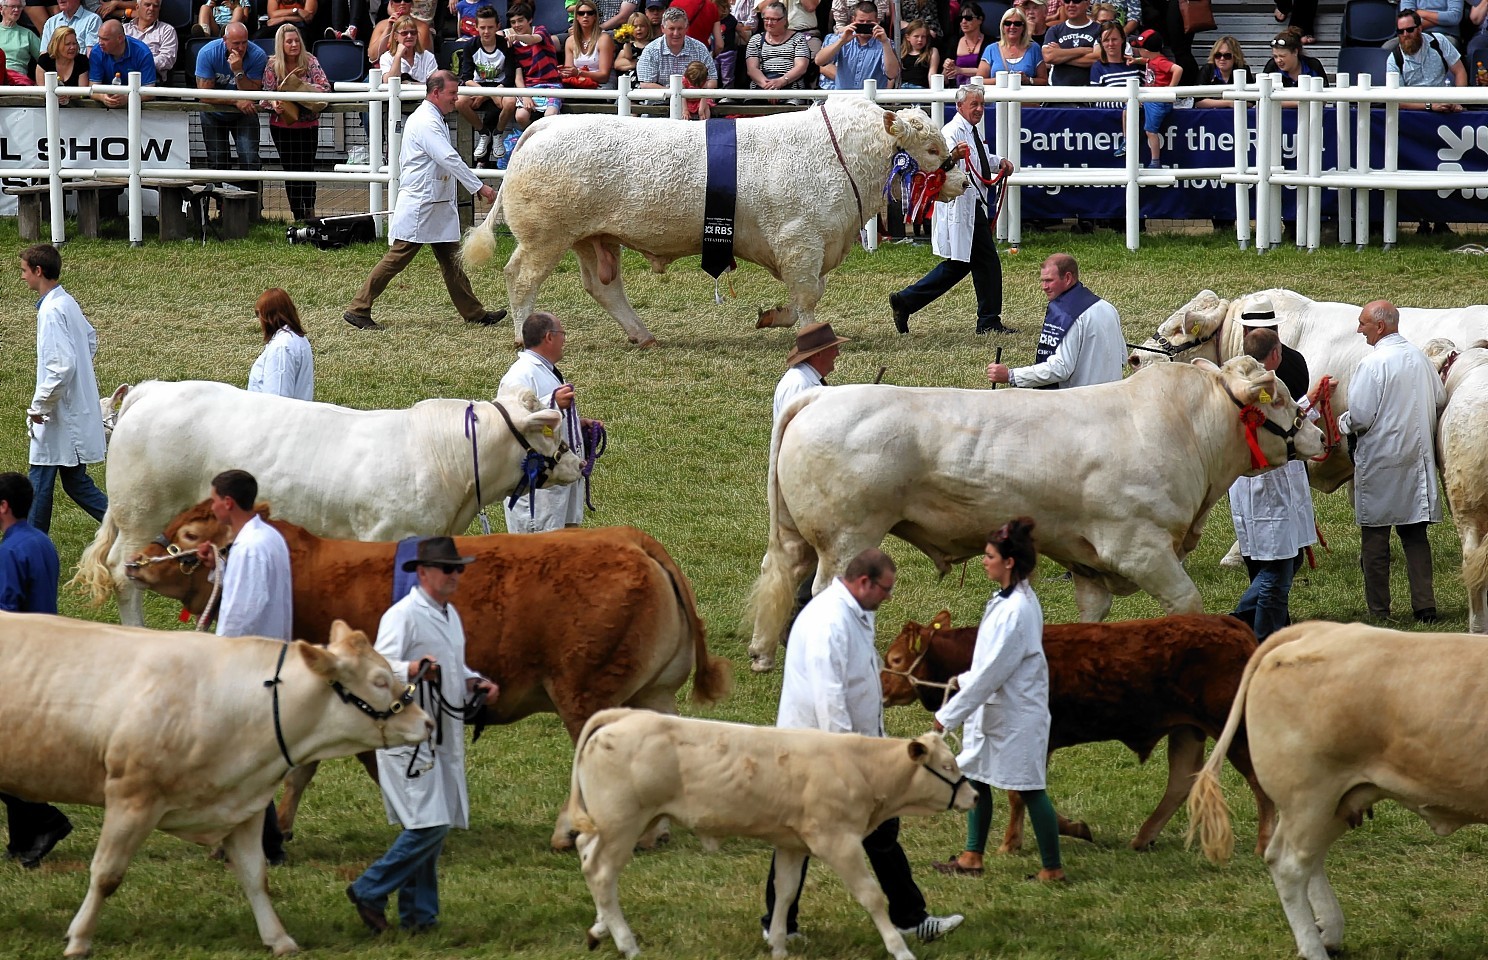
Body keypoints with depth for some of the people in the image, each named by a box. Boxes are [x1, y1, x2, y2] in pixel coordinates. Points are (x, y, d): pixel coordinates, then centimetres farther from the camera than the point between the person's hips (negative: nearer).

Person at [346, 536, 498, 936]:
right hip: (408, 734, -9)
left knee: (430, 828, 9)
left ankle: (418, 914, 13)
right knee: (429, 824, -16)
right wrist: (411, 671, -38)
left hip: (443, 738, 9)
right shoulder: (403, 615, -11)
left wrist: (474, 682, 11)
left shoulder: (450, 615, 17)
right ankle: (369, 891, -5)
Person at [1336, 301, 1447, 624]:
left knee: (1375, 537, 3)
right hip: (1416, 458, 6)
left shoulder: (1372, 363, -16)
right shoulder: (1420, 358, 4)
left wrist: (1343, 424, 3)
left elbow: (1360, 417, -19)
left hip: (1379, 460, -6)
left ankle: (1378, 610, 7)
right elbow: (1440, 401, 12)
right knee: (1415, 535, 10)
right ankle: (1424, 605, 5)